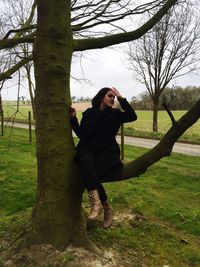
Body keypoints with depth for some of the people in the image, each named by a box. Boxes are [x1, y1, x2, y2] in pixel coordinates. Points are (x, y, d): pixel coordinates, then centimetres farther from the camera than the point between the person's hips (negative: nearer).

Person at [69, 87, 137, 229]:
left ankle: (107, 208, -9)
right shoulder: (88, 113, 10)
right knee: (84, 162, -35)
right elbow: (81, 134, 12)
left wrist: (121, 98, -14)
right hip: (88, 149, 2)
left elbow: (132, 116, -13)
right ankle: (96, 202, -35)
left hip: (106, 151, -2)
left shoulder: (115, 114, 6)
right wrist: (73, 119, 1)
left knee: (92, 174, -29)